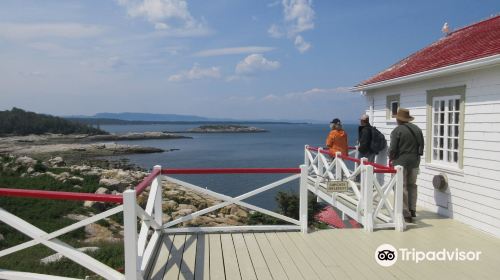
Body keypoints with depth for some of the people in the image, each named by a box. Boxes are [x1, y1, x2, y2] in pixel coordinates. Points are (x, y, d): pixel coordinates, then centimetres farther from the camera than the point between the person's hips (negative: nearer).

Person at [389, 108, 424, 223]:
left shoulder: (397, 130, -12)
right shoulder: (417, 129, 8)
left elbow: (393, 148, -13)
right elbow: (421, 145, 10)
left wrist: (391, 158, 5)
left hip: (401, 161, -6)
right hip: (415, 161, 6)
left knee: (402, 187, -1)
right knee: (412, 185, 18)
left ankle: (406, 214, -1)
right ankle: (412, 210, 24)